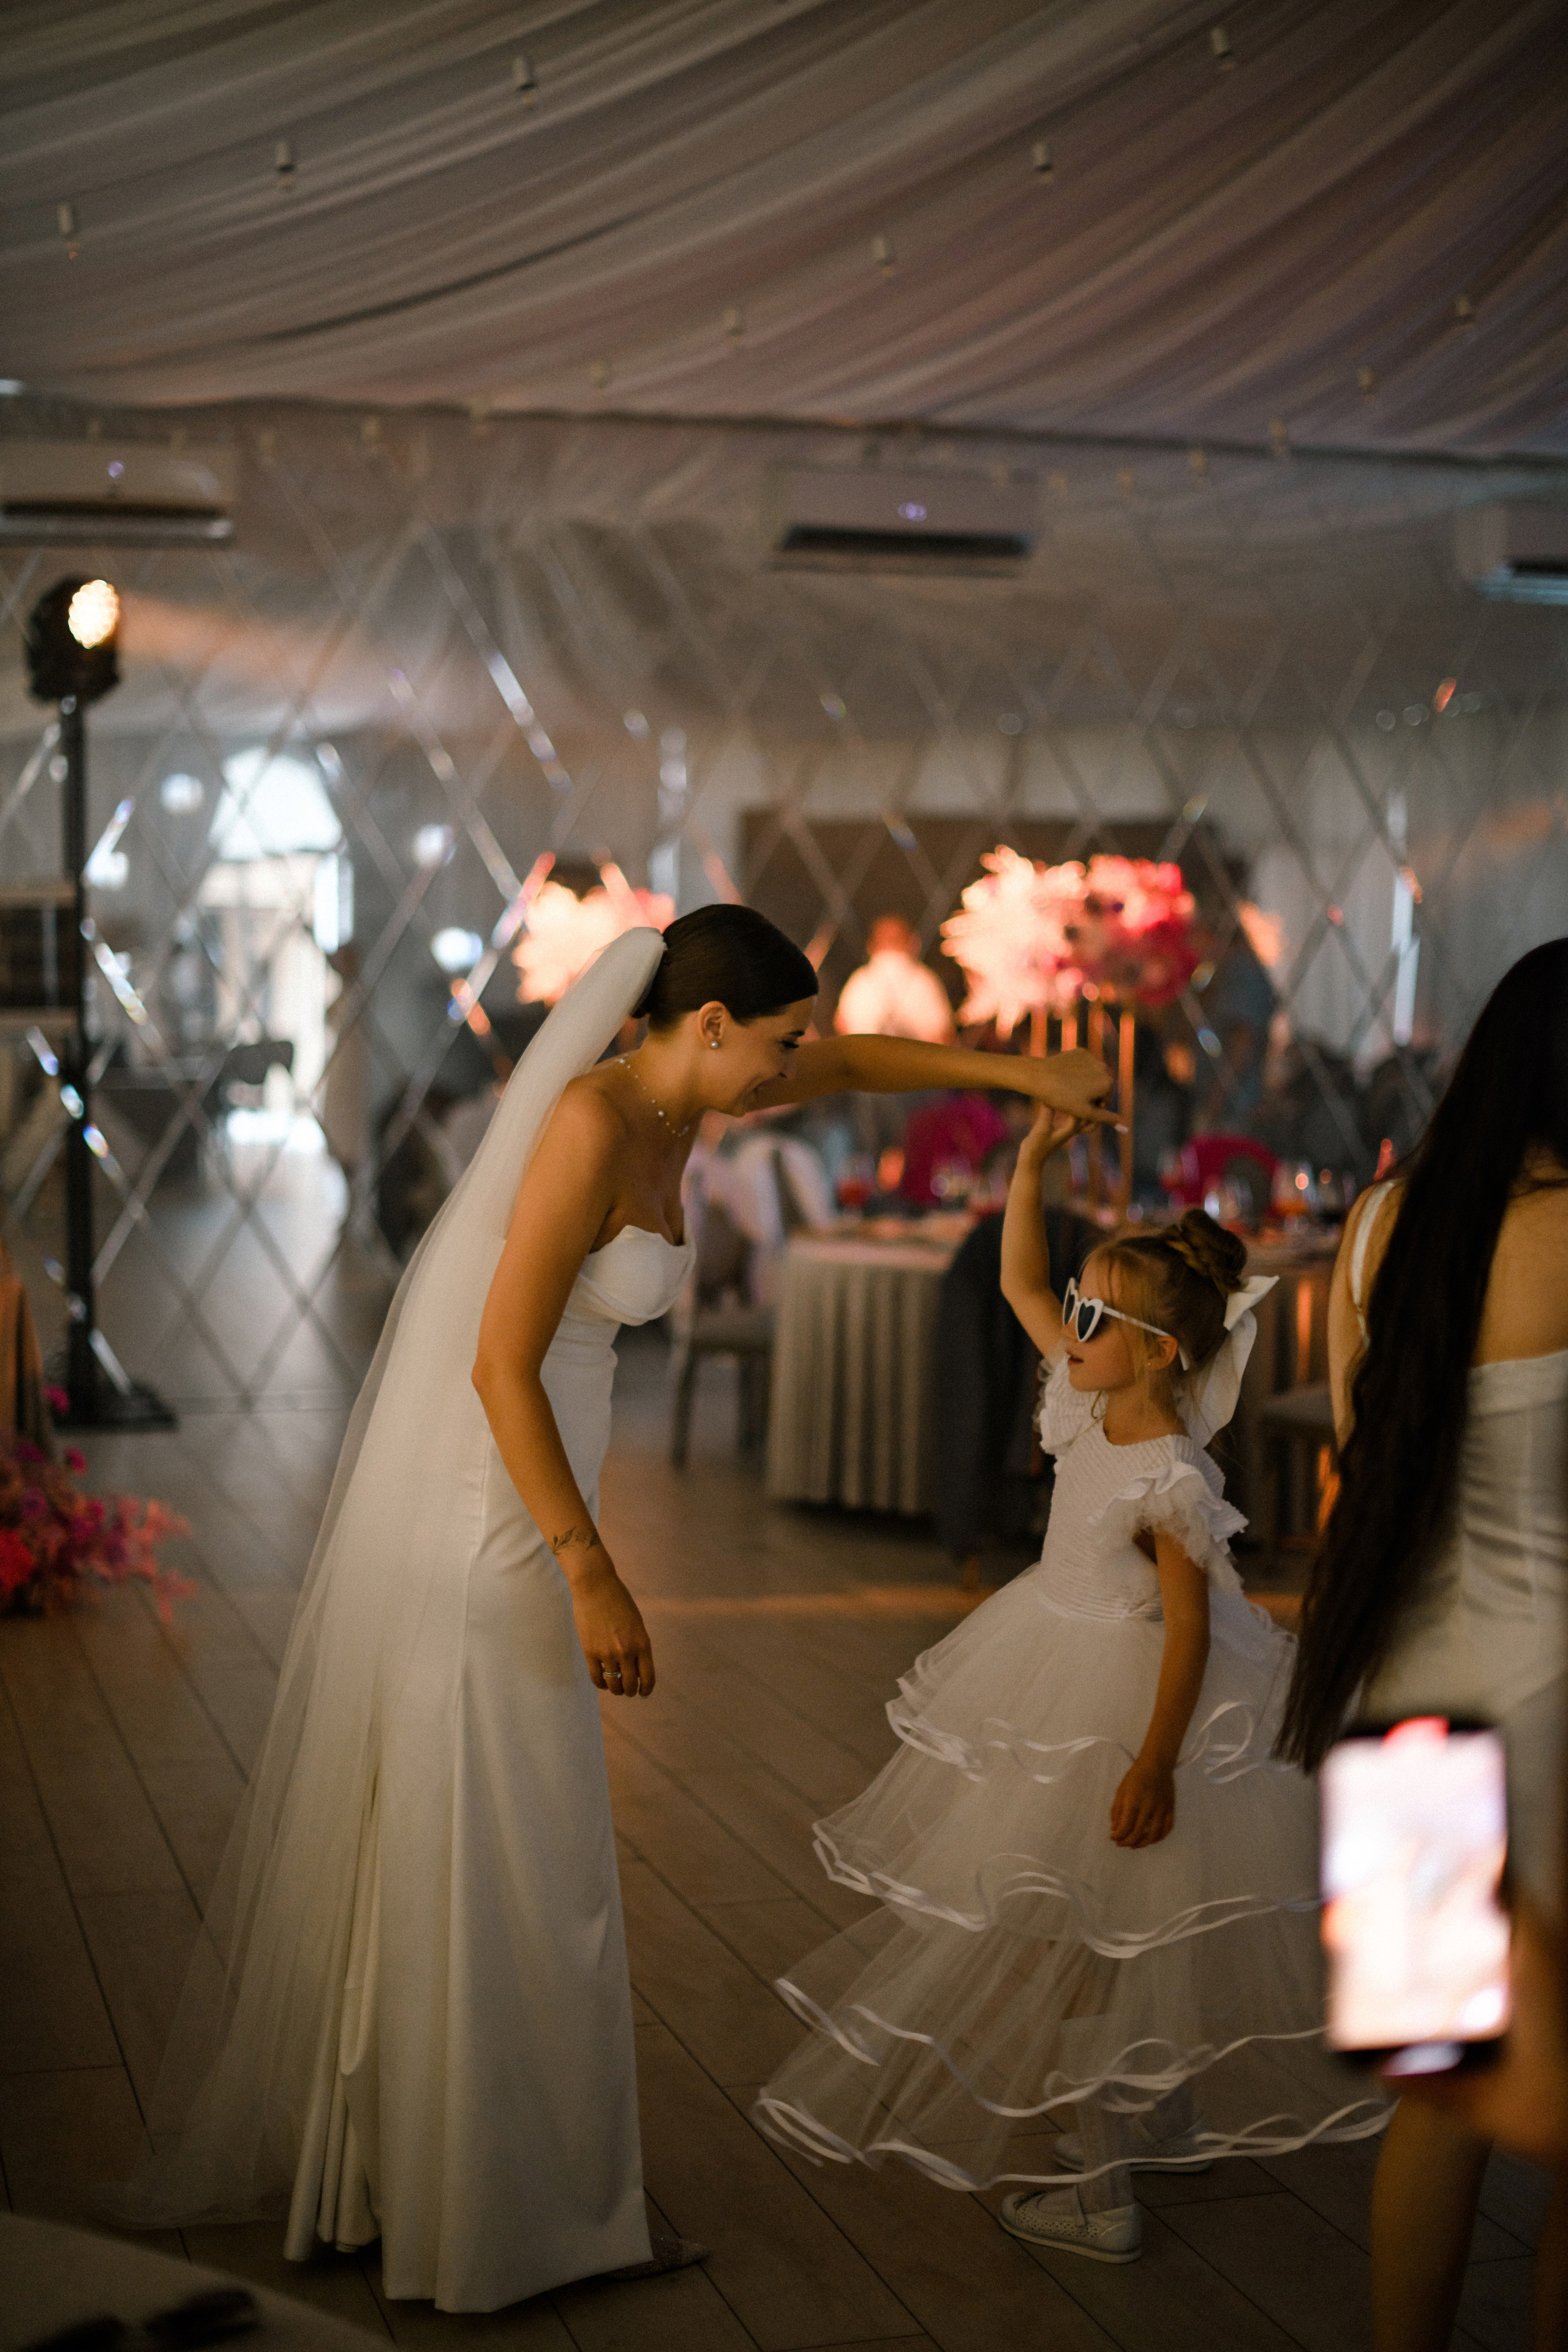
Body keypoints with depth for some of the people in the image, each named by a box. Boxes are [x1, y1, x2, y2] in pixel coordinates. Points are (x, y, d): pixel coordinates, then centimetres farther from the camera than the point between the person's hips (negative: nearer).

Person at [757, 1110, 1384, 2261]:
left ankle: (1098, 2195, 7)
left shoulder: (1169, 1478, -25)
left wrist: (1156, 1761, -26)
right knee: (1123, 1942, 20)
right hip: (1061, 1676, 9)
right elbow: (1020, 1281, 5)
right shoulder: (1095, 1398, -2)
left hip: (1126, 1702, -9)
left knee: (1094, 1943, -2)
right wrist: (1033, 1161, -5)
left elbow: (1190, 1625, -24)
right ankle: (1174, 2123, 36)